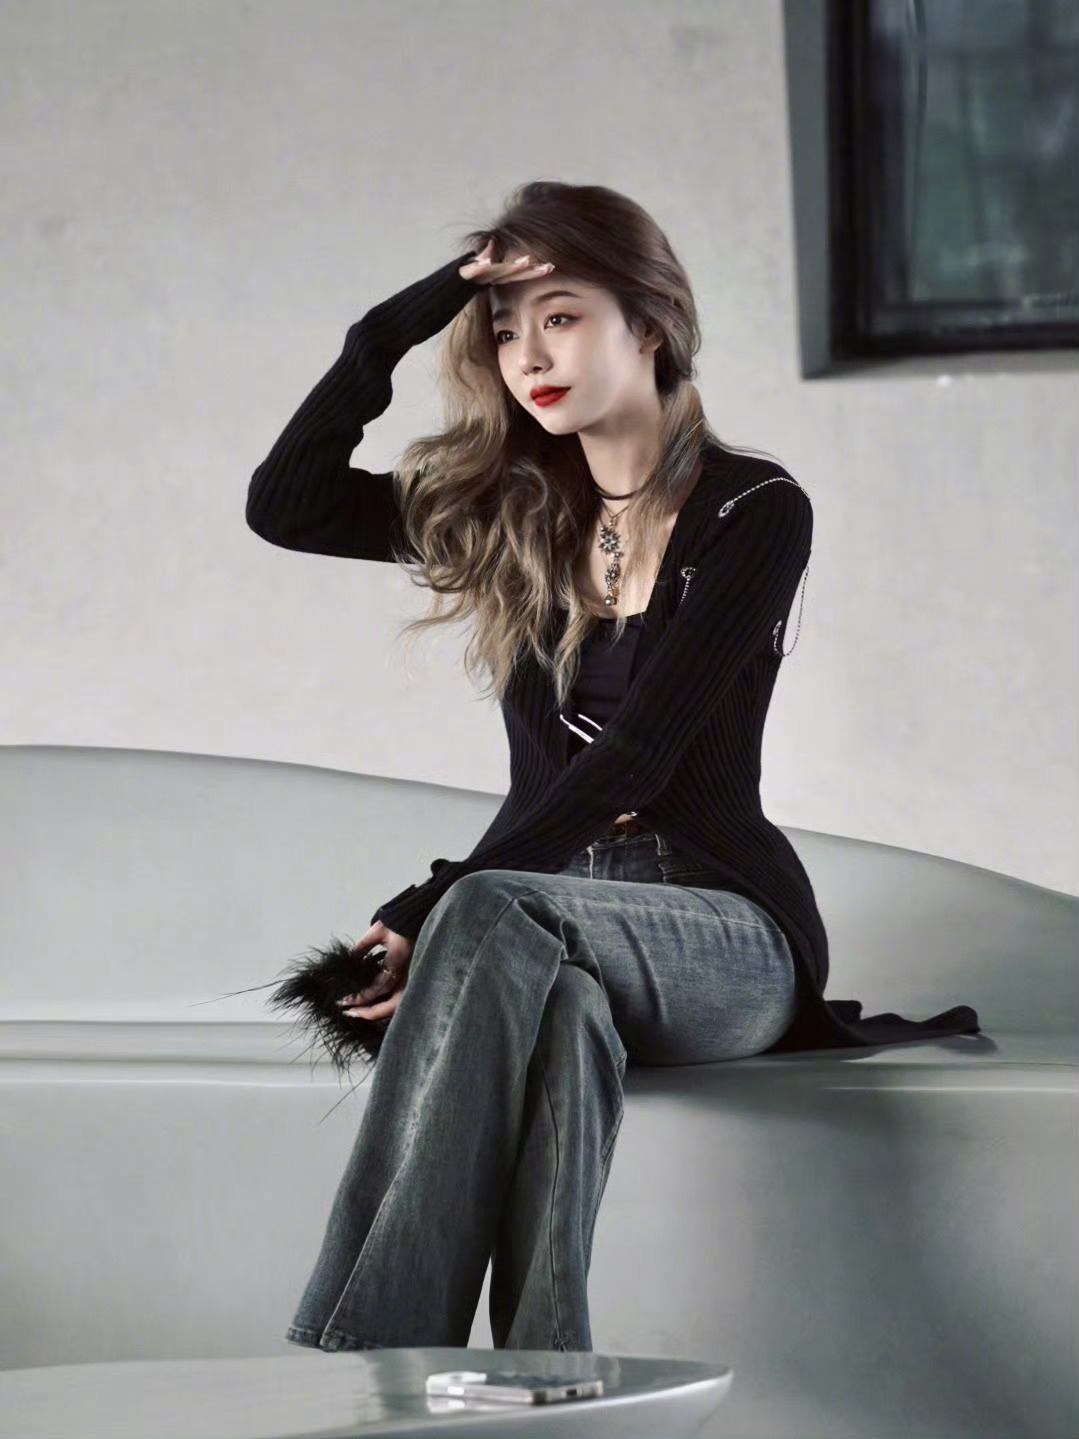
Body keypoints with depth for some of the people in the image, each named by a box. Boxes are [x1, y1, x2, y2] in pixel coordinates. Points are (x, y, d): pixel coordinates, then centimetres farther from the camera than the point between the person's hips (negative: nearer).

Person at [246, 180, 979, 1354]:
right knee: (559, 1006, -37)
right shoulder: (510, 512, 13)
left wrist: (430, 913, -22)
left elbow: (633, 756, -14)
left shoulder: (752, 513, -4)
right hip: (558, 934, 3)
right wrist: (404, 323, 2)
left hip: (726, 933, -3)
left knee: (496, 918, -37)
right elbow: (283, 504, 8)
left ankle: (352, 1357, -47)